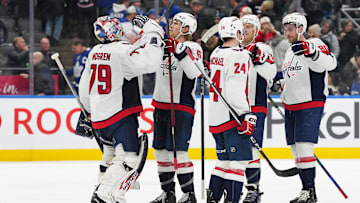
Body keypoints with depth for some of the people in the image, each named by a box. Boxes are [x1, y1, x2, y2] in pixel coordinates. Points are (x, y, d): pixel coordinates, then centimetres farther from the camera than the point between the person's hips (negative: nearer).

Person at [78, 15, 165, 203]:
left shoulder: (95, 52, 12)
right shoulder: (122, 51, -15)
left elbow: (85, 88, 20)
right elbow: (149, 61, -25)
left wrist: (88, 111, 34)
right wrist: (153, 32, -13)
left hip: (98, 116, 9)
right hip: (120, 114, -9)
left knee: (111, 154, 24)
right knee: (128, 157, -10)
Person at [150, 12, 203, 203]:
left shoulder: (193, 48, -8)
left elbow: (193, 73, -22)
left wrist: (182, 55, -35)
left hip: (181, 107, -8)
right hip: (161, 105, 8)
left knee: (177, 150, -13)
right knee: (161, 149, 10)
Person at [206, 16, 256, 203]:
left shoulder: (216, 53, 13)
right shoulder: (239, 55, -14)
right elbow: (234, 89, -22)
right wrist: (245, 115, -22)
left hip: (215, 117, 9)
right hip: (232, 117, -9)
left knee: (225, 160, 16)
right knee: (239, 160, -7)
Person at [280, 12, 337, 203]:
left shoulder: (314, 44, -10)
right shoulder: (290, 51, 18)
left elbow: (329, 63, -31)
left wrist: (311, 51, -45)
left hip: (310, 105, -9)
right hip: (291, 107, 9)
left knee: (304, 147, -16)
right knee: (296, 149, 9)